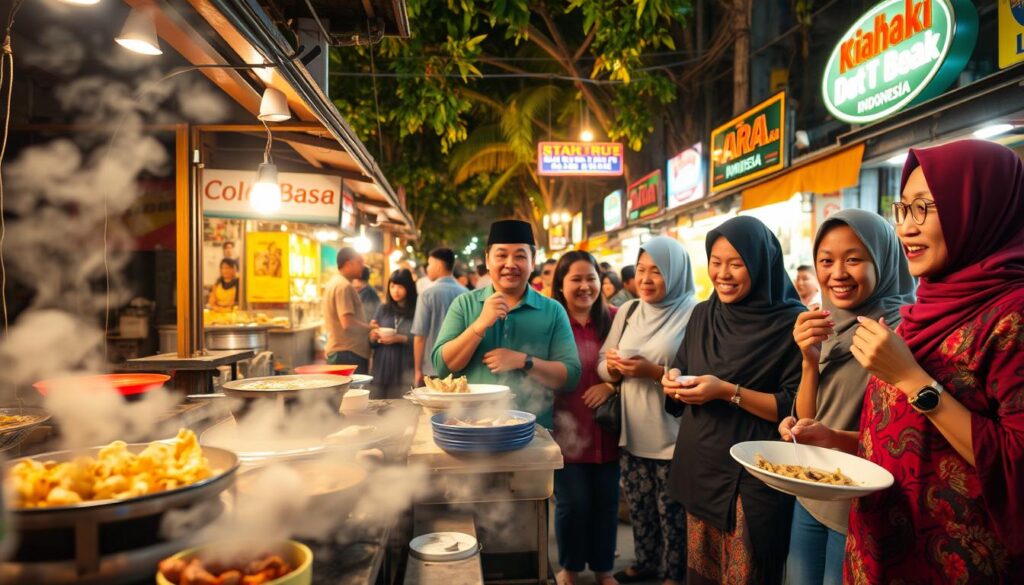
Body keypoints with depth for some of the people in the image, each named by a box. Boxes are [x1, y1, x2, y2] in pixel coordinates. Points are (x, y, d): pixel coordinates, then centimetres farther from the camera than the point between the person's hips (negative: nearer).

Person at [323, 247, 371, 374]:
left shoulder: (335, 283, 17)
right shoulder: (344, 286, -15)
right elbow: (348, 323, -22)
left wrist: (368, 326, 14)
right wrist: (370, 328, -9)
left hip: (338, 351, 10)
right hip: (347, 353, -10)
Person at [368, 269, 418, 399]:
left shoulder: (417, 311, -3)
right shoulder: (382, 309, 10)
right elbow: (371, 342, 13)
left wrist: (400, 339, -18)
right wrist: (373, 337, -8)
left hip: (406, 373, -4)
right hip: (381, 370, 4)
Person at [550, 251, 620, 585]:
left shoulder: (613, 320, 2)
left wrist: (610, 385, -9)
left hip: (606, 428, 3)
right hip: (567, 429, -3)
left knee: (606, 502, 11)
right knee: (573, 503, 4)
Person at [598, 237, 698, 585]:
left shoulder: (694, 314, -10)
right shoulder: (627, 311, 7)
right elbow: (603, 366, 9)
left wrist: (654, 371, -23)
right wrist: (613, 367, -12)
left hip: (672, 437, -5)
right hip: (631, 431, 5)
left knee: (672, 513, 9)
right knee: (639, 507, 18)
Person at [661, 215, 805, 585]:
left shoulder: (791, 323, -12)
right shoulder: (702, 315, 6)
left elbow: (796, 407, -14)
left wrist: (729, 392, -23)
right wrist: (675, 379, -7)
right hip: (700, 467, 6)